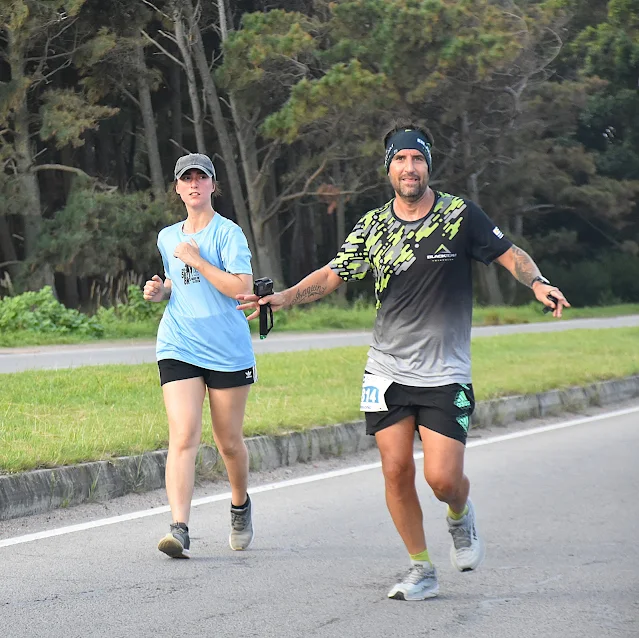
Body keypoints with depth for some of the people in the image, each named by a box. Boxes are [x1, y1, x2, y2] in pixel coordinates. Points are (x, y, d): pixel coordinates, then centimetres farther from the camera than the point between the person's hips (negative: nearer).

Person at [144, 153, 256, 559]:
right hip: (179, 348, 3)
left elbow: (241, 288, -16)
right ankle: (180, 530, -22)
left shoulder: (228, 232, -5)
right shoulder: (168, 237, 14)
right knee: (183, 436, -14)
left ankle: (241, 505, 37)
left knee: (229, 442, 8)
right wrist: (160, 291, 8)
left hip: (228, 352, -3)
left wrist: (197, 260, -16)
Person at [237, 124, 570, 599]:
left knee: (443, 478, -10)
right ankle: (422, 571, 13)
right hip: (388, 370, 3)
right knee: (396, 471, -3)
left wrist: (537, 282, -19)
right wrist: (283, 298, -7)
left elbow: (510, 255, 0)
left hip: (446, 373, -3)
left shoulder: (460, 215, -5)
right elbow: (332, 276, 7)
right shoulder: (373, 226, 4)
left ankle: (461, 516, 26)